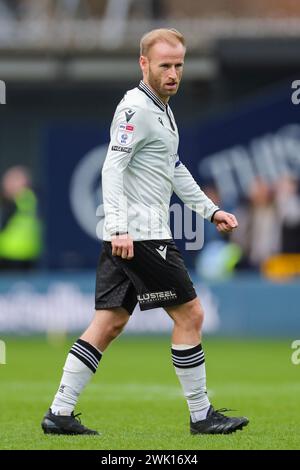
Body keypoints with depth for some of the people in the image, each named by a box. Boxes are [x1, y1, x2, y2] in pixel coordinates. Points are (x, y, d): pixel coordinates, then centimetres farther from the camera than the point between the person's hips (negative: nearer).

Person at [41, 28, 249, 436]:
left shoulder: (160, 109, 19)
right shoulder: (136, 109, -13)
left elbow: (174, 170, 29)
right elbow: (112, 169, -21)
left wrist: (211, 210, 26)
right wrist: (118, 228, -29)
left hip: (127, 236, 10)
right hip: (139, 233, -10)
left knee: (110, 323, 7)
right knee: (190, 314, -3)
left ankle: (60, 413, 6)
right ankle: (201, 415, 4)